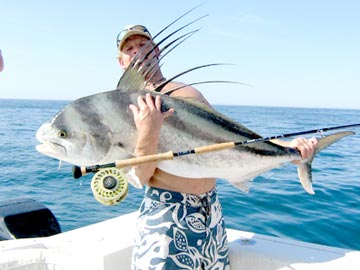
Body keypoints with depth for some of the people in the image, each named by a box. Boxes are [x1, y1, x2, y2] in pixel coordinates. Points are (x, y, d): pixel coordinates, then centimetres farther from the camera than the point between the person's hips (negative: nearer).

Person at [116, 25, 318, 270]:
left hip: (211, 209, 5)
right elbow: (140, 178, -11)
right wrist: (147, 134, -29)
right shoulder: (125, 107, -3)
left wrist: (284, 146, 2)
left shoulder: (190, 92, 13)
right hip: (166, 212, -5)